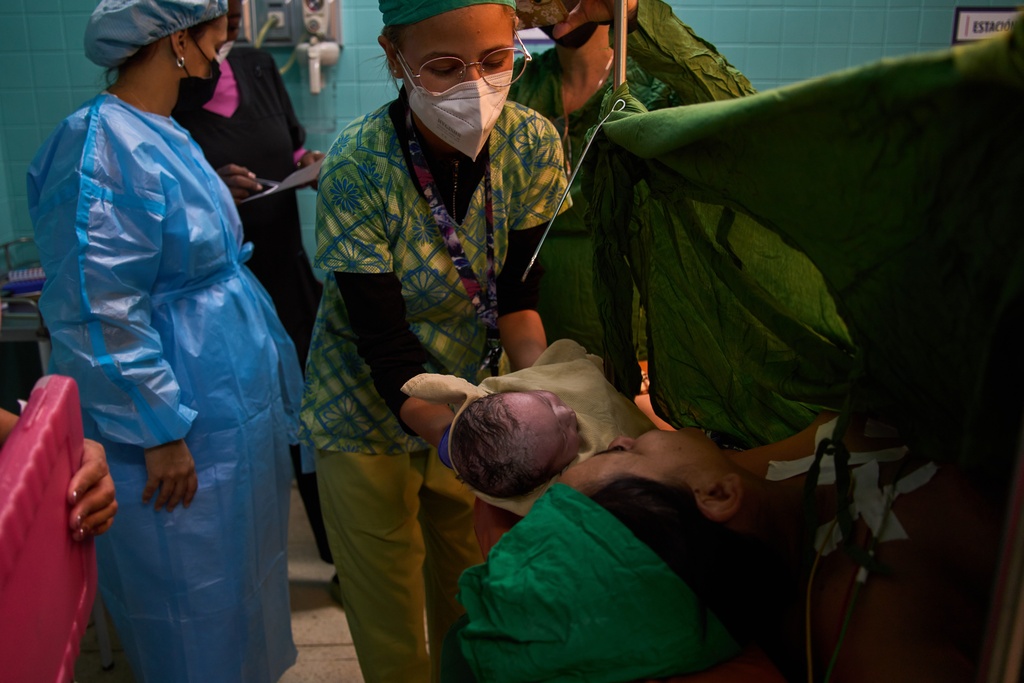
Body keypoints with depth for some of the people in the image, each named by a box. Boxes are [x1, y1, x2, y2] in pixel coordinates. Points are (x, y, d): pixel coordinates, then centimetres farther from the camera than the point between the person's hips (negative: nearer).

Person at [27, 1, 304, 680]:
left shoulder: (163, 136, 9)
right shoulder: (101, 147, -22)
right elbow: (102, 315, -24)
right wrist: (160, 433, -21)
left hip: (232, 407, 10)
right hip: (176, 430, -9)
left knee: (240, 569, 24)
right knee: (195, 609, 8)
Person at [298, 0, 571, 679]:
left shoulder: (532, 143, -14)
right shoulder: (358, 166, -24)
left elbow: (517, 293, -10)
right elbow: (384, 342, -25)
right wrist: (449, 432, -40)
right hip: (373, 412, -3)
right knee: (389, 615, 10)